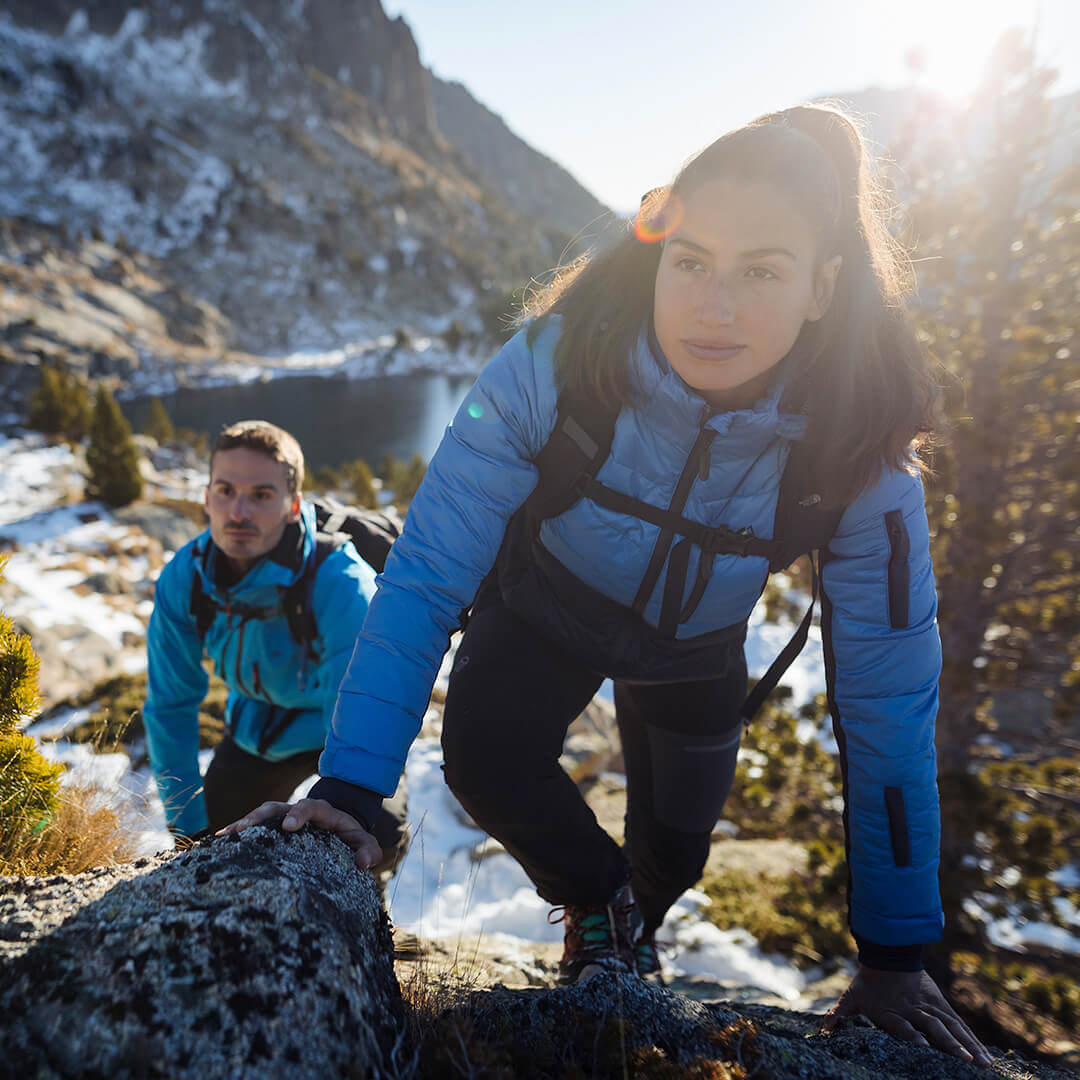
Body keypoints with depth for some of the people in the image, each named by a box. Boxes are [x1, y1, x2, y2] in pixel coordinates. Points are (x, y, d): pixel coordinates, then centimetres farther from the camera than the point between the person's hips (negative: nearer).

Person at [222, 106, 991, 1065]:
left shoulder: (857, 441, -31)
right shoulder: (557, 362, -36)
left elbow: (886, 691, -24)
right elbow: (427, 572, -32)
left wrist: (896, 957, -19)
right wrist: (349, 786, -37)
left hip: (693, 646, 1)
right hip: (547, 603, -1)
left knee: (675, 848, 10)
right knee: (485, 759, -25)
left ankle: (632, 931, 52)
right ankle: (600, 906, 10)